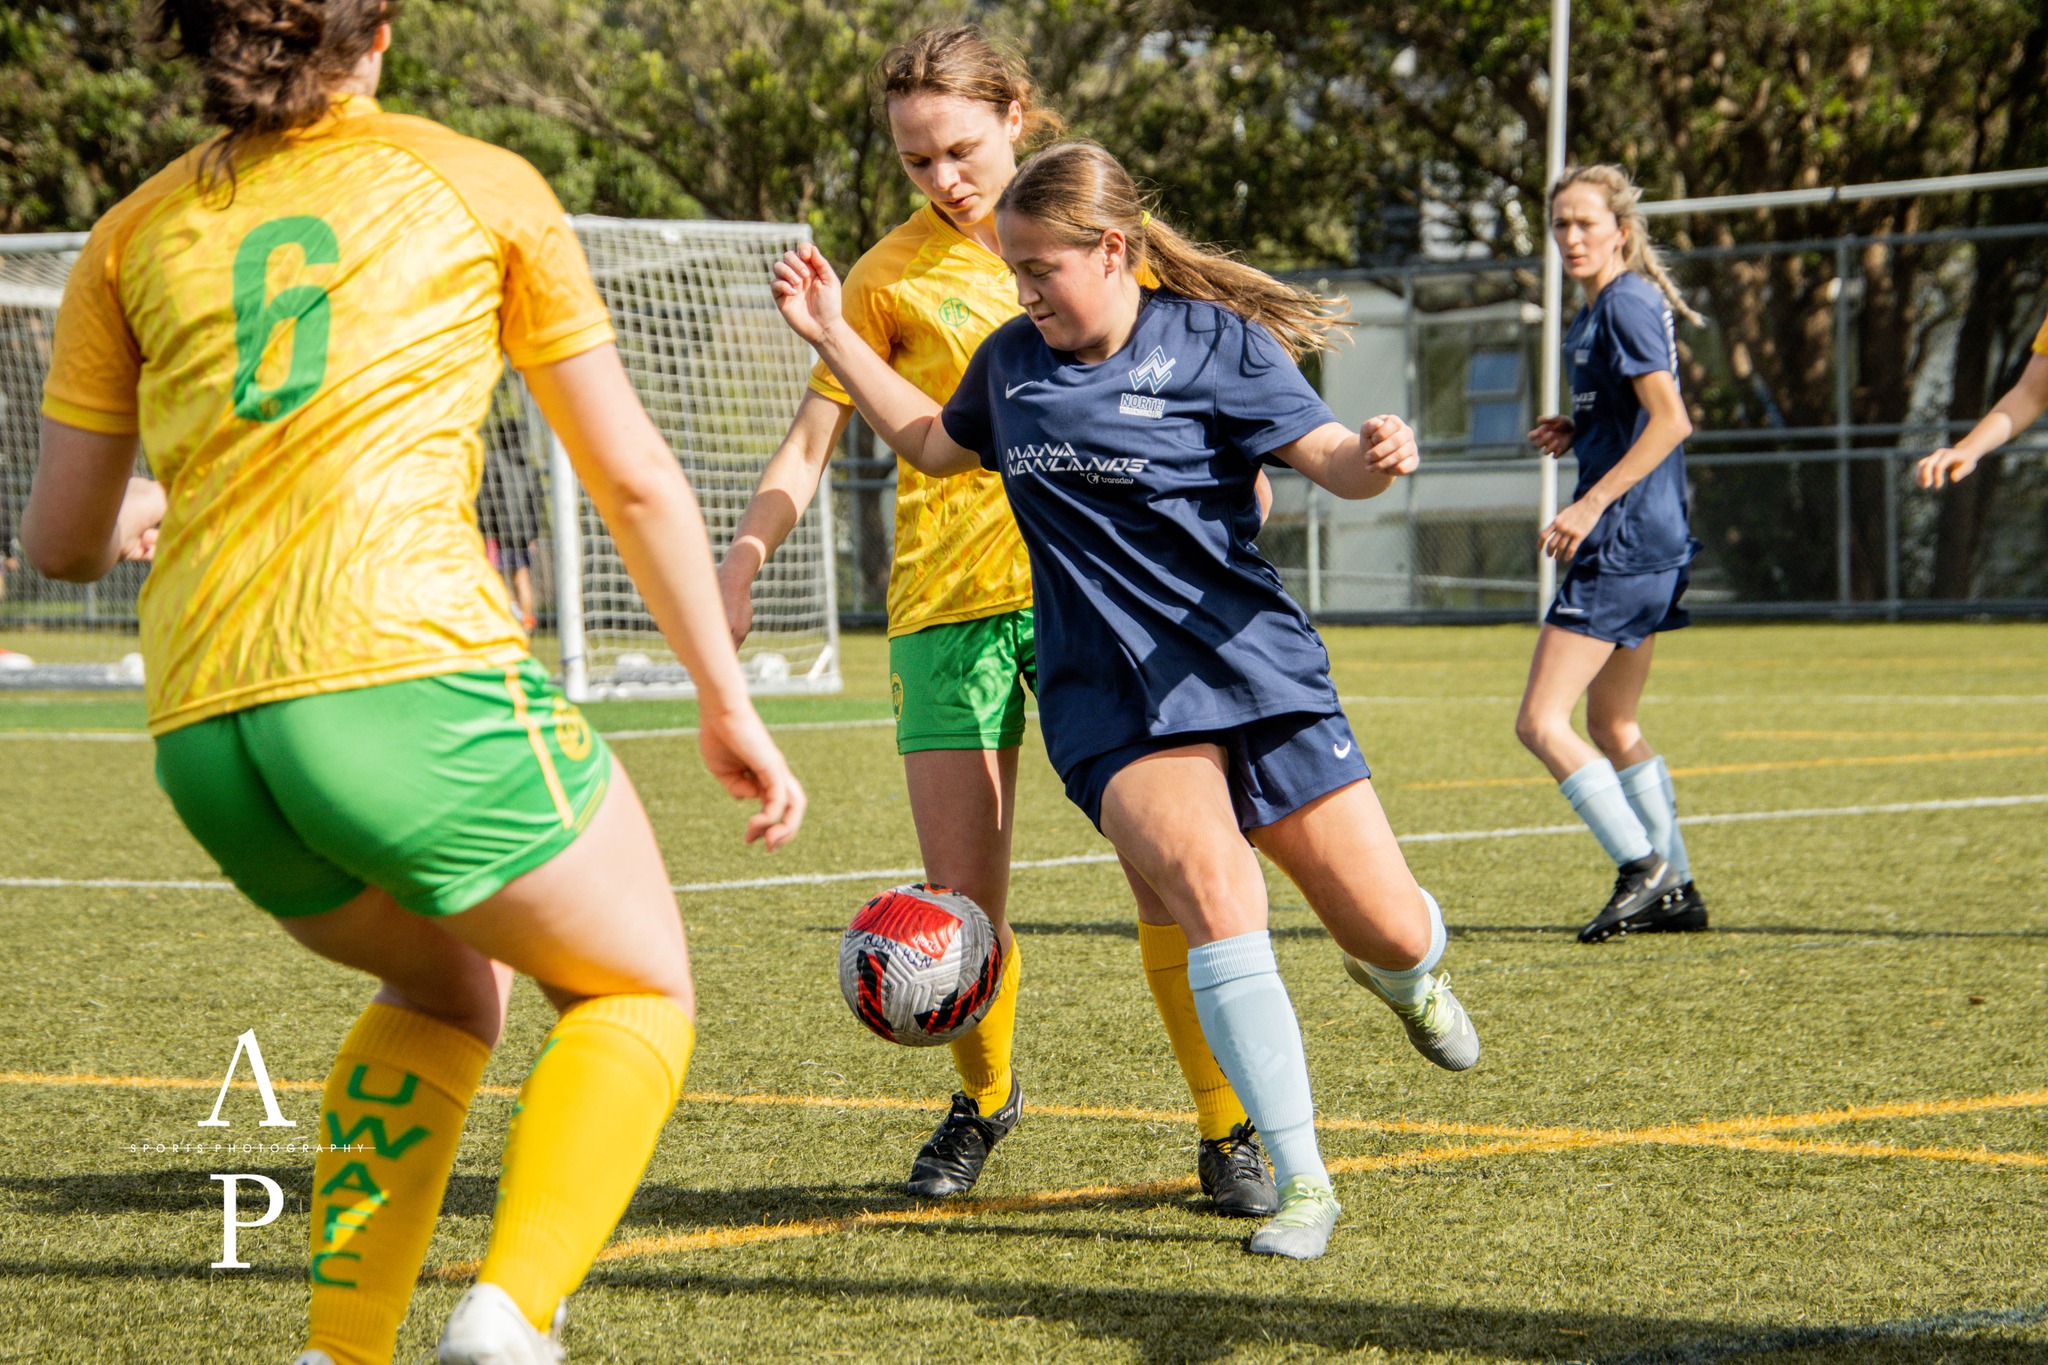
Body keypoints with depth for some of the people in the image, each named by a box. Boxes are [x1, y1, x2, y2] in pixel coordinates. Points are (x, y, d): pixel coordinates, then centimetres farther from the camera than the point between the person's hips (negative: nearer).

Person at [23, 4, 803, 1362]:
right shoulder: (478, 185, 12)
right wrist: (728, 702, 21)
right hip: (410, 669, -4)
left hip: (205, 730, 4)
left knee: (446, 991, 29)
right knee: (638, 993, 15)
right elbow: (635, 479, 14)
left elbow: (63, 540, 20)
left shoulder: (137, 233, 18)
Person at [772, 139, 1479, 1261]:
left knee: (1396, 932, 0)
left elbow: (1329, 459, -12)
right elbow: (935, 443, 29)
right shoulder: (1014, 359, 9)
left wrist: (1379, 459, -35)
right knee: (1214, 895, -26)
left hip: (1251, 664, -1)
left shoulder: (1213, 343, -4)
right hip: (1110, 696, 1)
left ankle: (1401, 975, 42)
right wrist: (832, 336, 22)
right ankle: (1300, 1180, -19)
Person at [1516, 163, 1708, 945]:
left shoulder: (1625, 304, -13)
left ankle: (1642, 868, -13)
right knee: (1611, 726, 19)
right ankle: (1675, 890, 23)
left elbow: (1670, 419, -21)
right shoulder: (1608, 306, 17)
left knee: (1541, 723, -12)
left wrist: (1592, 504, -24)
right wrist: (1581, 433, 11)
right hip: (1653, 541, 11)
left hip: (1625, 536, -11)